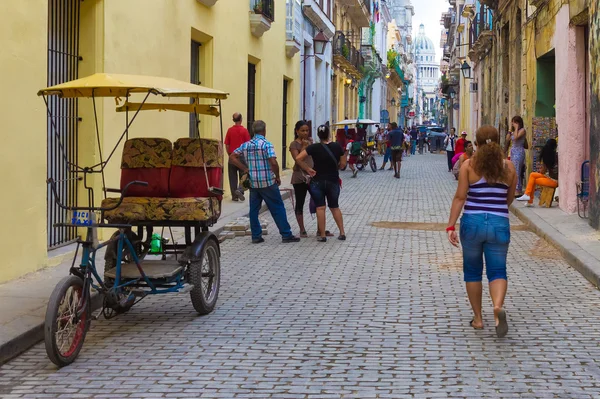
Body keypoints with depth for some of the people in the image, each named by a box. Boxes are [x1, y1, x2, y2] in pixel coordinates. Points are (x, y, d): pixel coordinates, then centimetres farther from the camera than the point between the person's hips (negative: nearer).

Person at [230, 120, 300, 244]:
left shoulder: (246, 145, 6)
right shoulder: (266, 144, -11)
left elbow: (232, 157, 7)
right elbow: (273, 163, -20)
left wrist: (245, 169, 6)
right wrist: (278, 177, -5)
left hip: (252, 182, 5)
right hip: (268, 182, -5)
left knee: (254, 209, 11)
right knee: (278, 208, 2)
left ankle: (256, 236, 11)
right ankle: (286, 235, 4)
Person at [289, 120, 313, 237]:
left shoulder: (310, 141, 10)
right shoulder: (294, 144, -6)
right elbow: (298, 159, -18)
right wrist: (304, 146, -18)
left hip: (312, 176, 5)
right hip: (299, 178, -5)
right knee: (300, 204, 4)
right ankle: (302, 230, 12)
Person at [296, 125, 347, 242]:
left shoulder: (314, 148, -10)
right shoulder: (337, 147, -4)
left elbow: (298, 158, -16)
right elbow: (342, 164, 2)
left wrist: (308, 169, -7)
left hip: (318, 181, -2)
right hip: (333, 181, 2)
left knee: (320, 208, 3)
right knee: (334, 207, 17)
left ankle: (322, 235, 3)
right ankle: (342, 233, 14)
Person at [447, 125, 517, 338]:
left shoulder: (468, 165, -4)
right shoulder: (508, 167, 3)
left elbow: (460, 197, -8)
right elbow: (510, 198, 13)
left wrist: (450, 226, -7)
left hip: (472, 222, -1)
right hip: (499, 224, 1)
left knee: (472, 271, 15)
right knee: (497, 271, 4)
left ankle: (477, 318, 20)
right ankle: (498, 306, -25)